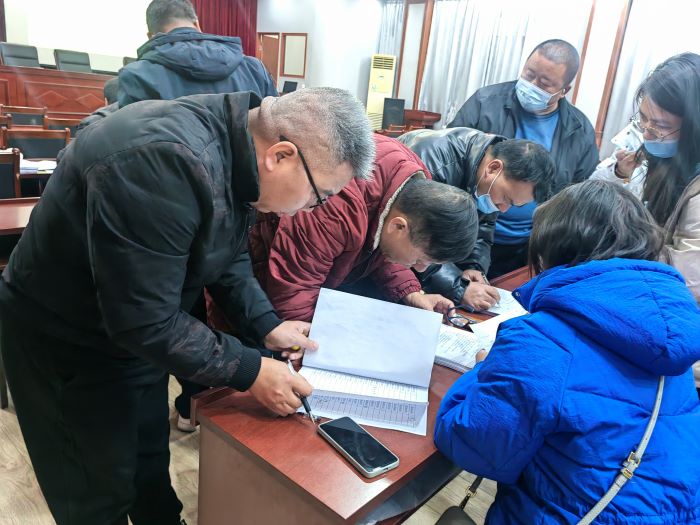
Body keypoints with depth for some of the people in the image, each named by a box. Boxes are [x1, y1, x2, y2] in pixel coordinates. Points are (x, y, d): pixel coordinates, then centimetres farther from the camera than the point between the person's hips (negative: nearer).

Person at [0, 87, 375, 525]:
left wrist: (267, 325, -7)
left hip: (141, 326, 8)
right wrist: (250, 371, -25)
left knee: (151, 458, 26)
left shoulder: (240, 150, -9)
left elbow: (229, 255, 3)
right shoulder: (165, 164, -38)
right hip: (68, 342, -7)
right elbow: (145, 322, -33)